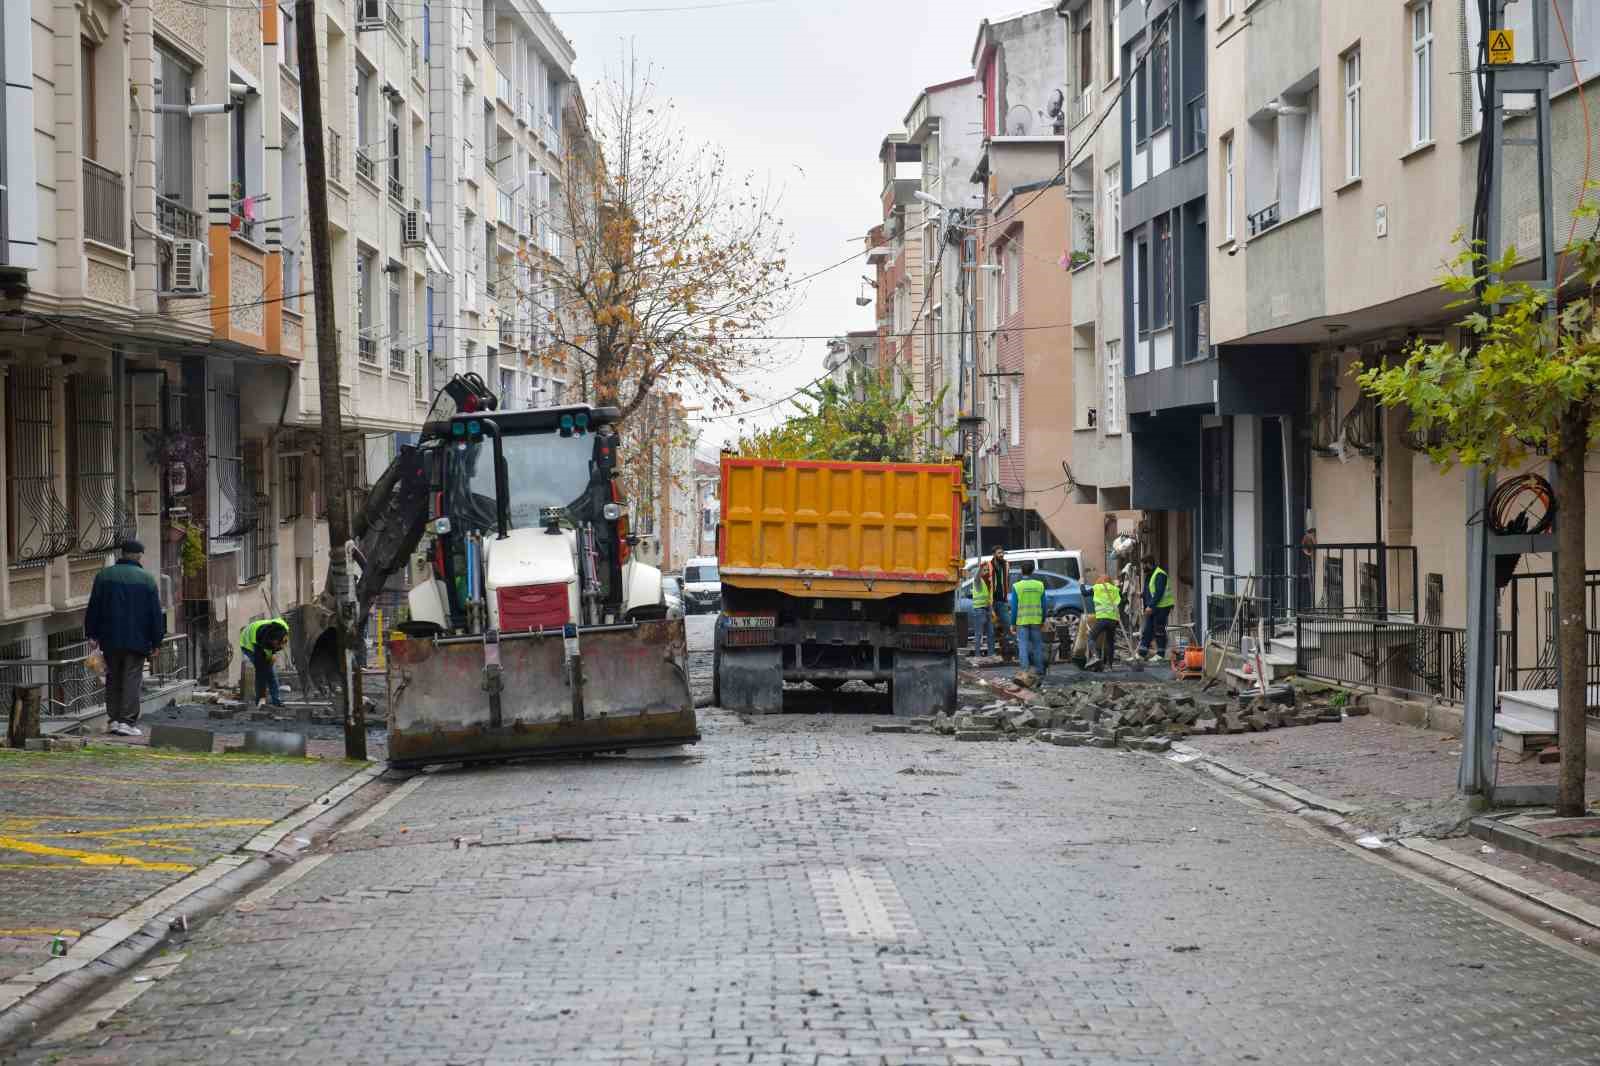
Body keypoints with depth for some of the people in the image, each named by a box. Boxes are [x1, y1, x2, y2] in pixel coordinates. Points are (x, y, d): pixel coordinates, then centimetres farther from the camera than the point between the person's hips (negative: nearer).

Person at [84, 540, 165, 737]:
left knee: (113, 678, 13)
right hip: (137, 640, -3)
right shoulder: (147, 580, -2)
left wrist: (92, 634, 12)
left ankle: (113, 719, 11)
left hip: (110, 639, 3)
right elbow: (155, 613, -2)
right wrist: (156, 641, 5)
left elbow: (94, 608, 5)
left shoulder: (104, 576, 5)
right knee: (132, 679, -2)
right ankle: (126, 721, -8)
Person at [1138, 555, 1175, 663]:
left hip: (1162, 606, -9)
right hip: (1152, 607, 9)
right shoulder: (1149, 575, 16)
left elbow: (1159, 592, -22)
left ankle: (1160, 655, 4)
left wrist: (1151, 606, -25)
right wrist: (1146, 607, 18)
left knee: (1159, 631, -4)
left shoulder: (1160, 575, -15)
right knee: (1147, 630, 7)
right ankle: (1141, 654, 8)